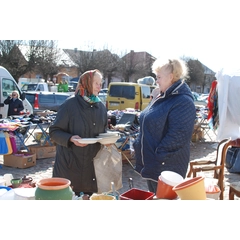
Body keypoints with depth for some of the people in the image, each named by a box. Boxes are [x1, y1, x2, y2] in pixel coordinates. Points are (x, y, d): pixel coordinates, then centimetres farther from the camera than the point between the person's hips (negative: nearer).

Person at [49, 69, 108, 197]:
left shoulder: (101, 107, 9)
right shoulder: (70, 104, -10)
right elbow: (54, 131, -8)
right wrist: (70, 138, -24)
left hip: (91, 166, 5)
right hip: (70, 164, -5)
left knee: (88, 196, 10)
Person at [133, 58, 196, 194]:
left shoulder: (183, 102, -19)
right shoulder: (163, 98, 12)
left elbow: (178, 135, -26)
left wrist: (159, 155, -22)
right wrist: (138, 145, 15)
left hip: (166, 166, -9)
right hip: (150, 162, 9)